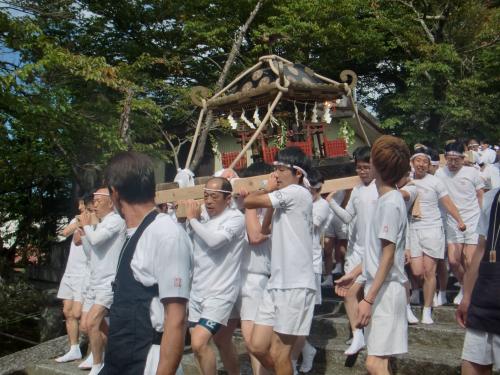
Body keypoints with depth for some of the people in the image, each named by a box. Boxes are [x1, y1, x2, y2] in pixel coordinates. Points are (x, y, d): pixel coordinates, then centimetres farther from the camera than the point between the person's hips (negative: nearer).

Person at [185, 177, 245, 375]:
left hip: (219, 293, -7)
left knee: (199, 343, -17)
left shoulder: (235, 217, -10)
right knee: (222, 342, 18)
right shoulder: (202, 216, 8)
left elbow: (214, 240, -26)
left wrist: (193, 219, -14)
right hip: (197, 291, 7)